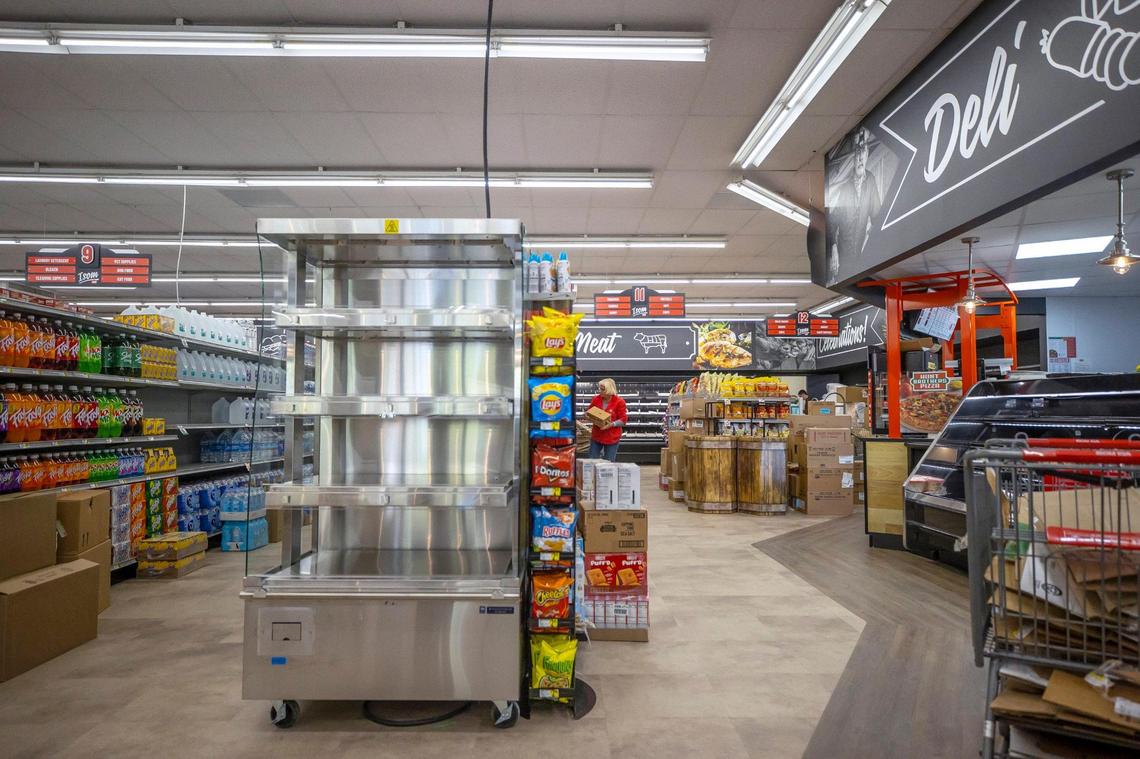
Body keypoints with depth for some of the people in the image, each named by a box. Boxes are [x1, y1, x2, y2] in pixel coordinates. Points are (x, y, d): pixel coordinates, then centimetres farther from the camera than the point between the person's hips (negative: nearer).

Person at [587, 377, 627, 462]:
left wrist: (611, 424, -23)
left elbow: (623, 420, -9)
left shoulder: (619, 402, -12)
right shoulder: (596, 399, -1)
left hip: (612, 438, -3)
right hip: (596, 436, 4)